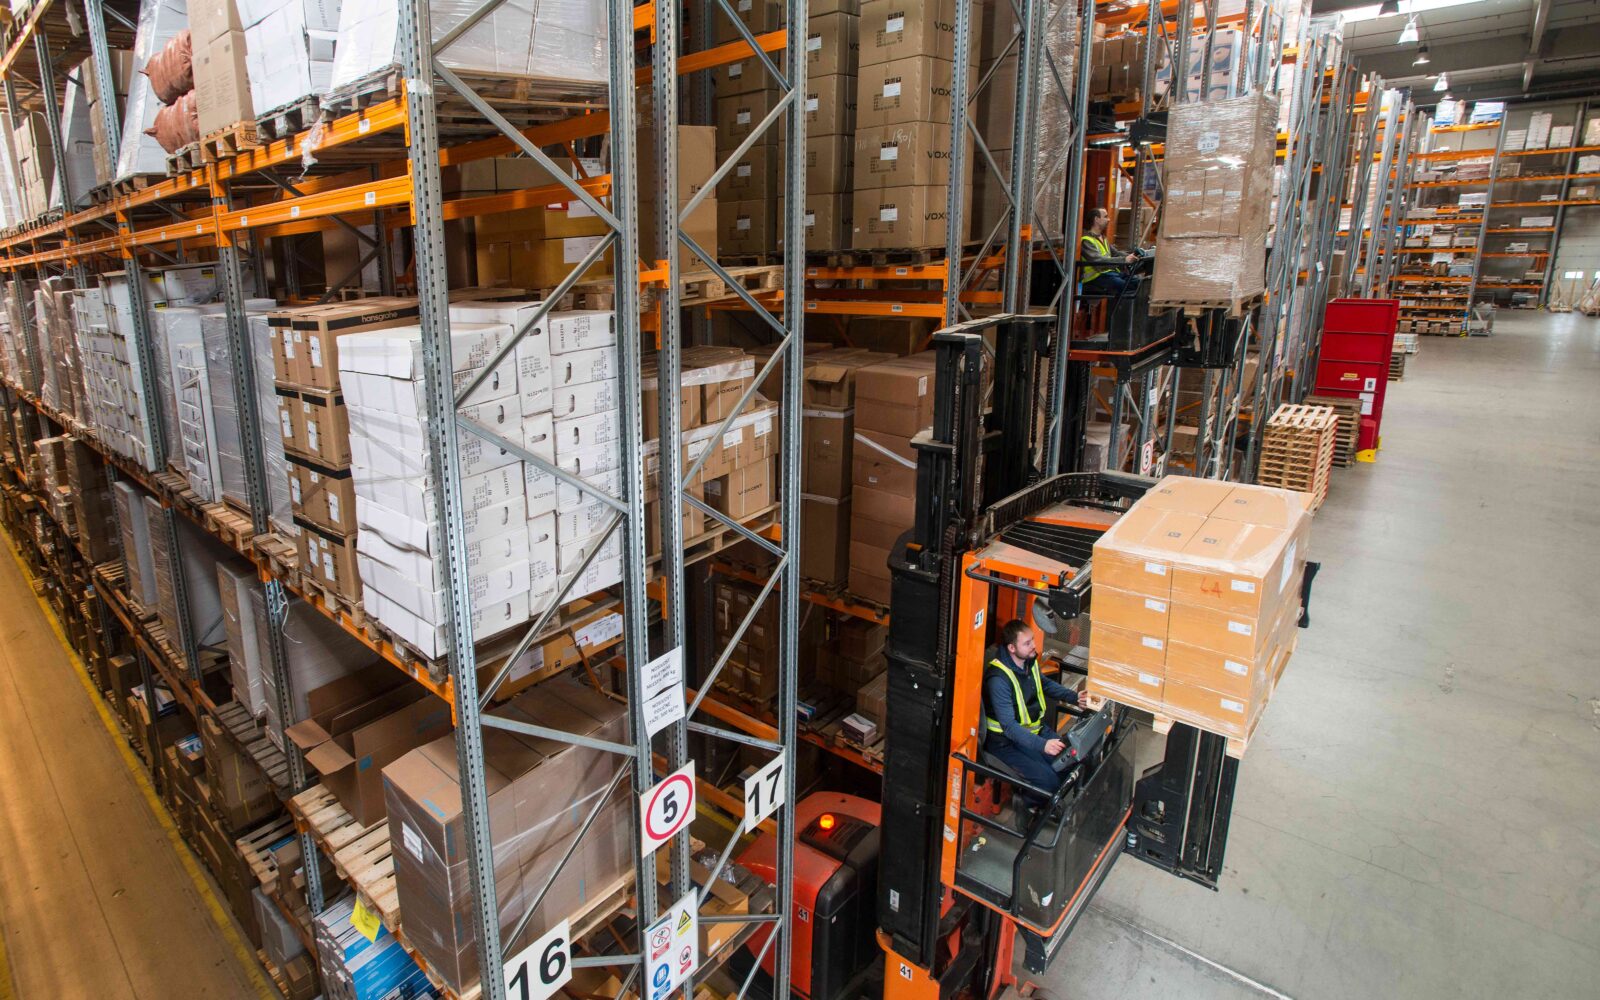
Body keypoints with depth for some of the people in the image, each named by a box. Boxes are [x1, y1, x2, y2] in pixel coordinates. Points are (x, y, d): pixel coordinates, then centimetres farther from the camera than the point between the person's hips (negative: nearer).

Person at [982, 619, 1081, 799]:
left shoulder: (1030, 660, -3)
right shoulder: (998, 679, -29)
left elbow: (1045, 684, 19)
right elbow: (1009, 726, -30)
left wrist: (1074, 697, 5)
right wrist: (1042, 745, -40)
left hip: (1034, 729, 8)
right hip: (1007, 741, -8)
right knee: (1049, 781, -21)